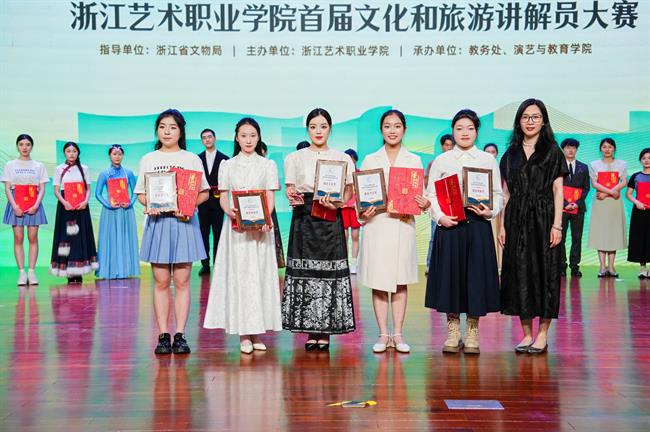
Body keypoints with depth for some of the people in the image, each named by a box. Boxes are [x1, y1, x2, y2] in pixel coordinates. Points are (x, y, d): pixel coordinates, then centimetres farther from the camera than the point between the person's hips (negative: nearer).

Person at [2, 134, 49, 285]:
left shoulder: (39, 166, 9)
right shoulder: (10, 165, 8)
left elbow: (42, 188, 4)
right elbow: (7, 188, 2)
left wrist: (36, 205, -12)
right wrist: (14, 206, -12)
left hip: (34, 204, 0)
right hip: (16, 203, 0)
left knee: (33, 237, -4)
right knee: (18, 238, -3)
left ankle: (31, 271, -2)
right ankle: (21, 272, -2)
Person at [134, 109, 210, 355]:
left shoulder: (192, 159, 8)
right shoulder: (148, 160, 11)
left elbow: (204, 192, 6)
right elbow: (141, 193, 11)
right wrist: (148, 204, -11)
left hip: (183, 222, -1)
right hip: (157, 222, 1)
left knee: (181, 281, -2)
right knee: (161, 282, 1)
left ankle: (180, 335, 2)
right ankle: (163, 336, 5)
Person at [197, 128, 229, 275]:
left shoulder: (224, 159, 3)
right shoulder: (197, 158, 8)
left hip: (217, 201, -2)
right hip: (202, 201, 2)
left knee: (218, 233, 3)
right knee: (204, 233, 3)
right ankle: (205, 264, 7)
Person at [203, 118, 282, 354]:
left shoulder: (268, 165, 8)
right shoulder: (227, 166, 10)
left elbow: (270, 198, 3)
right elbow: (223, 198, 8)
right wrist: (230, 212, -14)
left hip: (260, 227, 0)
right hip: (235, 227, 0)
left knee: (259, 275, -1)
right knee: (238, 276, -3)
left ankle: (256, 331, 6)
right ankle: (243, 334, 0)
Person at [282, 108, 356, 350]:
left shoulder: (342, 158, 11)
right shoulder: (294, 158, 12)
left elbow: (348, 191, 7)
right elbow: (290, 189, 8)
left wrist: (336, 203, -13)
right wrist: (293, 198, -16)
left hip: (330, 221, 0)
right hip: (304, 220, 1)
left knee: (330, 273, -5)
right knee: (305, 273, -3)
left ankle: (325, 332, 3)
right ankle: (311, 332, 5)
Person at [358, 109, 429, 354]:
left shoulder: (414, 160, 10)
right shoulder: (370, 160, 9)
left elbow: (421, 196, 9)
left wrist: (424, 204, -12)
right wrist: (363, 212, -12)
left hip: (403, 225, 0)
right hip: (376, 224, 0)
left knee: (400, 281, 3)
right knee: (378, 281, 0)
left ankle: (398, 334, 9)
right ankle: (383, 334, 8)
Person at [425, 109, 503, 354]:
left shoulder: (488, 160, 9)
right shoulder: (441, 161, 8)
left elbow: (498, 194, 7)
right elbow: (431, 194, 5)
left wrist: (490, 211, -11)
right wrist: (440, 217, -10)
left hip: (478, 225, 0)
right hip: (449, 225, 0)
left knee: (476, 276, 1)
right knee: (450, 276, 2)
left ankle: (472, 336, 11)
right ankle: (453, 334, 13)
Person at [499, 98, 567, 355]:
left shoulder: (552, 150, 3)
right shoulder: (511, 153, 12)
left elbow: (558, 190, -1)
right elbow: (506, 192, 11)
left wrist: (557, 225, -10)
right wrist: (502, 226, 5)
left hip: (543, 218, -3)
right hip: (516, 220, 3)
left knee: (544, 272, -1)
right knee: (519, 273, 3)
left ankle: (542, 334, 7)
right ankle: (527, 333, 12)